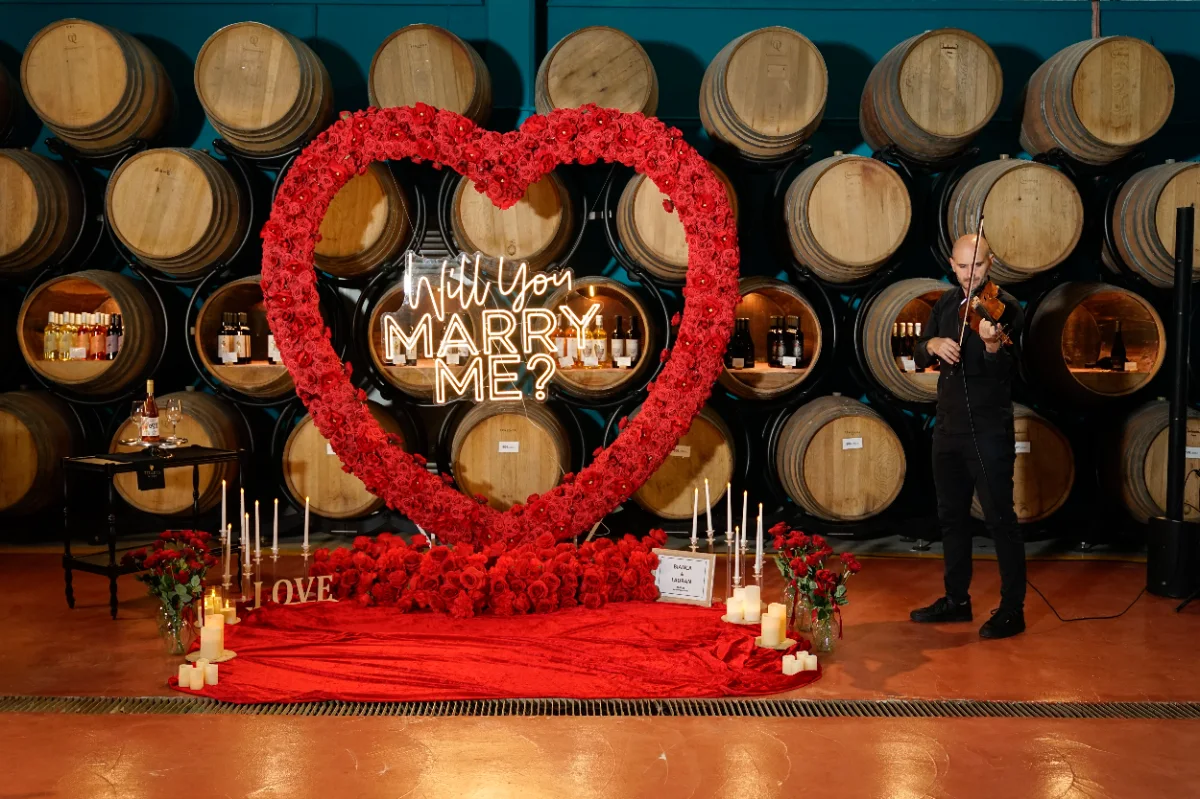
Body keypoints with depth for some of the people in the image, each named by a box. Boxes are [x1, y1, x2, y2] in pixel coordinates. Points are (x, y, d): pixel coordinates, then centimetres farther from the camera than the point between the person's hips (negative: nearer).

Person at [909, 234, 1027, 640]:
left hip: (989, 430, -7)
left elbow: (1005, 371, -20)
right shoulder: (946, 304, 10)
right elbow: (918, 356, 11)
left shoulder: (1004, 307, -9)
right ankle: (956, 599, 27)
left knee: (999, 517, -3)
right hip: (948, 426, 7)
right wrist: (933, 344, -12)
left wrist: (992, 344, -42)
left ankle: (1012, 609, 5)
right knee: (951, 514, 14)